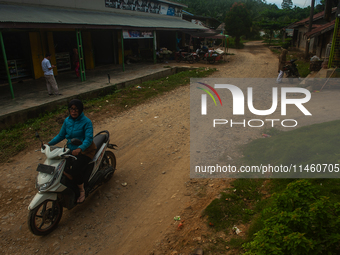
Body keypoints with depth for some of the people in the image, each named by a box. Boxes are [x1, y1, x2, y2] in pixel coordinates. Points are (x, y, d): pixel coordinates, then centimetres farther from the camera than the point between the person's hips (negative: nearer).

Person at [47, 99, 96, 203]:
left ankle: (81, 190, -2)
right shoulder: (67, 120, 4)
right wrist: (49, 143, 1)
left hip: (85, 151, -6)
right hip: (71, 150, 6)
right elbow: (61, 135, 14)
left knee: (75, 169, -27)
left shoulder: (86, 122, -15)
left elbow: (89, 139, -25)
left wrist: (79, 149, -42)